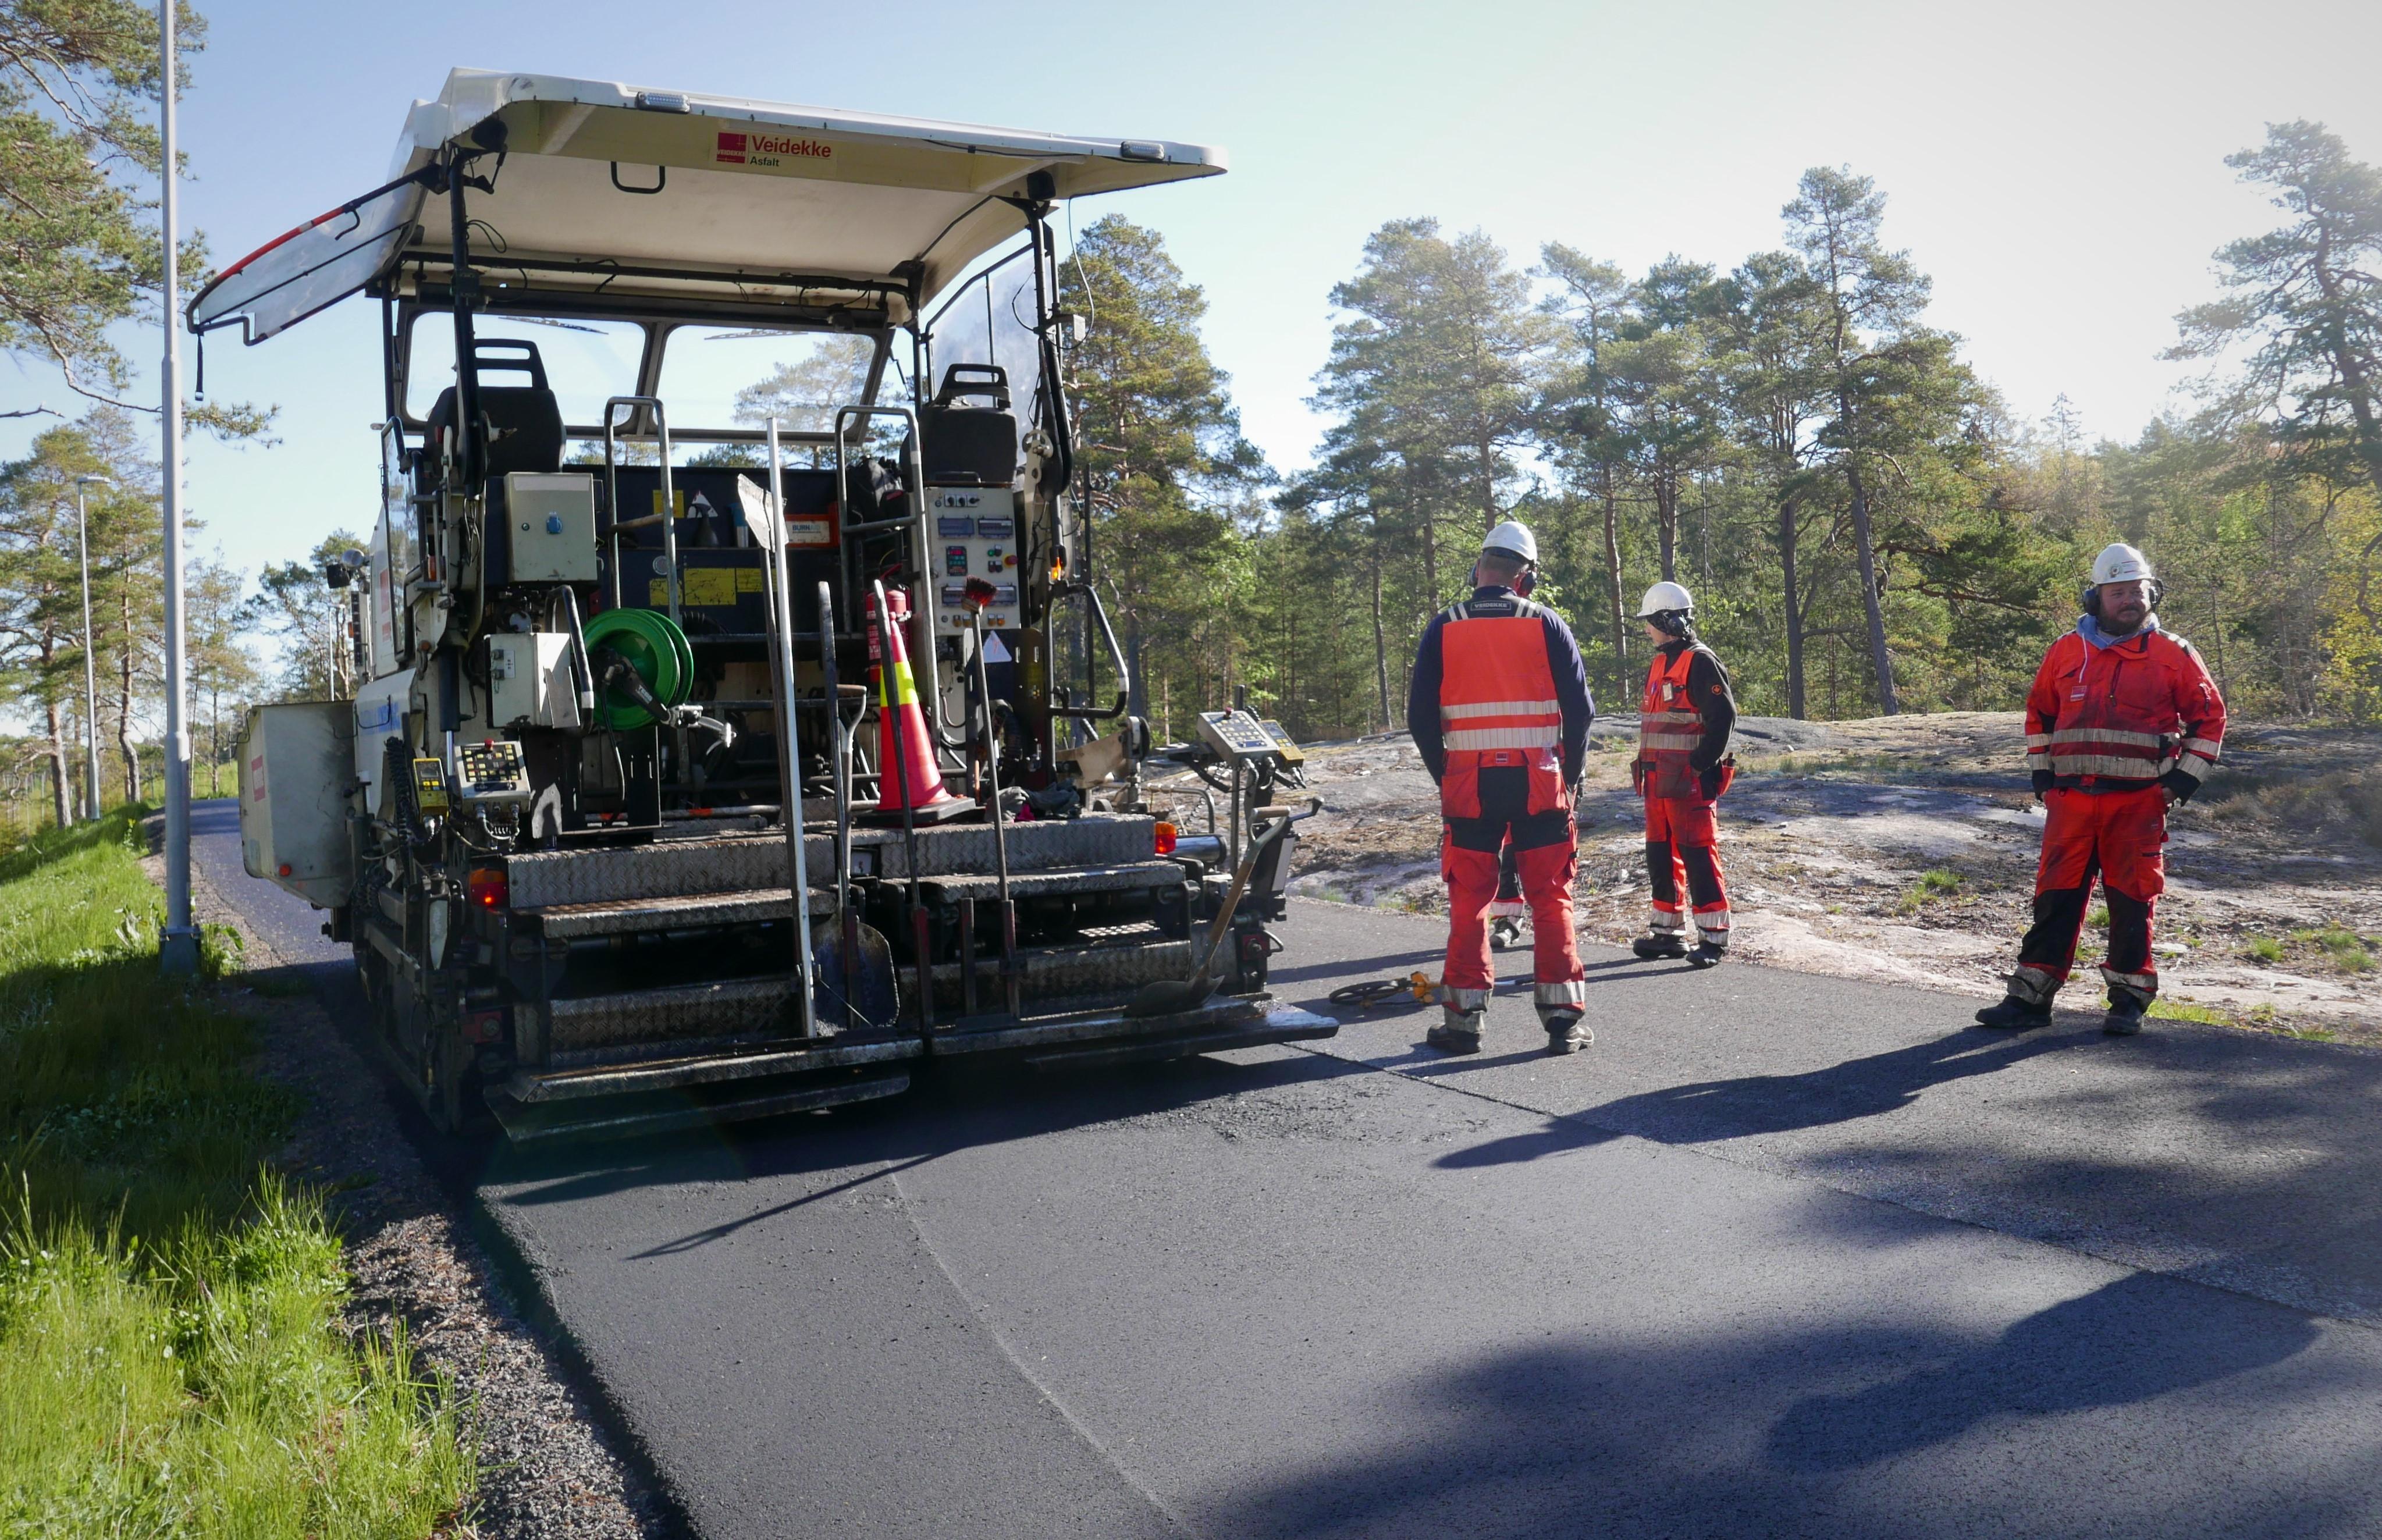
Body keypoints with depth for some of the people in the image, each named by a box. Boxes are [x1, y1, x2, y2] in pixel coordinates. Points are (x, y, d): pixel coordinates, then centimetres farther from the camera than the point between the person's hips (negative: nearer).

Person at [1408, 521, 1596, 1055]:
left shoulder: (1445, 627, 2)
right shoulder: (1546, 625, 1)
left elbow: (1420, 715, 1)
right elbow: (1580, 708, 0)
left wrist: (1445, 774, 11)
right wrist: (1569, 773, 11)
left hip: (1468, 781, 0)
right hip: (1539, 780, 0)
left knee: (1469, 900, 7)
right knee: (1551, 897, 6)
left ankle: (1464, 1020, 9)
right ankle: (1564, 1017, 6)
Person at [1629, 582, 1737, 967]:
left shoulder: (1699, 662, -11)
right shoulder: (1658, 663, 17)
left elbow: (1724, 716, -17)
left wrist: (1700, 765, -18)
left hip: (1689, 780, -9)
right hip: (1657, 779, 9)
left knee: (1698, 854, -8)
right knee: (1661, 855, 13)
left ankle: (1714, 937, -4)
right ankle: (1667, 931, 22)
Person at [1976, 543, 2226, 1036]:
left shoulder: (2174, 654, 3)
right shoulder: (2067, 650, 9)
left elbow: (2209, 714, 8)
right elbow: (2039, 712, 20)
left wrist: (2186, 776, 0)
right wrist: (2041, 770, 12)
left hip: (2139, 802, -2)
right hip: (2070, 799, 2)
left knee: (2131, 901, 2)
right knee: (2056, 897, 3)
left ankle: (2129, 999, 14)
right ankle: (2030, 996, 8)